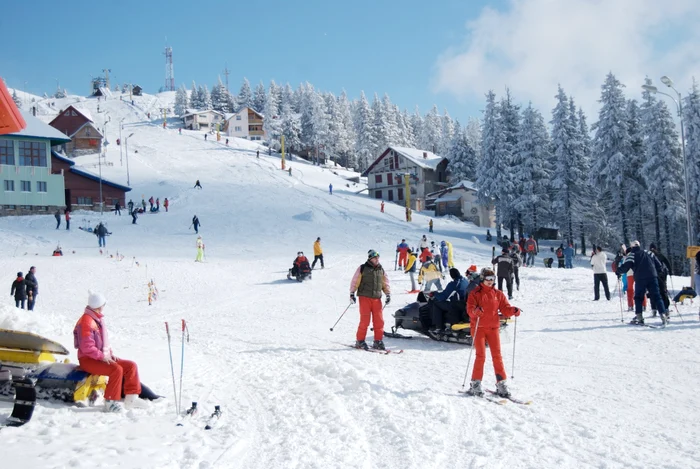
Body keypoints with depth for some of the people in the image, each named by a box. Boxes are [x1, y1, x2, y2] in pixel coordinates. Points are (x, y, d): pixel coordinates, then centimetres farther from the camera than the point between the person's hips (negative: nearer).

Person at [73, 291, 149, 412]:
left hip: (103, 357, 10)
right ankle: (110, 402, -23)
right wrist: (102, 356, -22)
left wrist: (110, 353, 8)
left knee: (131, 365, -2)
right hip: (88, 360, -9)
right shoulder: (86, 321, -16)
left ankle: (131, 399, 0)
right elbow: (86, 347, -23)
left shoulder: (98, 319, 14)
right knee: (116, 369, -31)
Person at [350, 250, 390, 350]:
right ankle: (360, 341, 4)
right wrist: (352, 293, -4)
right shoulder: (362, 268, 2)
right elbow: (355, 281, 2)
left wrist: (388, 294, 11)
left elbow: (385, 283, 21)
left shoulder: (381, 270, 14)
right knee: (365, 320, -7)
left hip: (377, 299, 4)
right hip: (365, 297, -4)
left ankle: (378, 341, 9)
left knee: (379, 321, -1)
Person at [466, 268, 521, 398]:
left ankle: (501, 384, 7)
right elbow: (470, 309, -12)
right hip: (479, 328, -3)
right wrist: (476, 311, -33)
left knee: (497, 355, 2)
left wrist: (513, 310, -16)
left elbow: (505, 308, 4)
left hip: (493, 328, 3)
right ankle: (475, 384, 2)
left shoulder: (498, 294, 10)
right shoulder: (475, 293, -1)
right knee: (481, 356, -6)